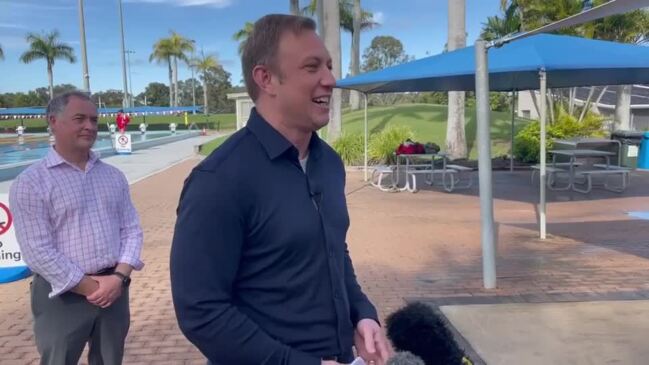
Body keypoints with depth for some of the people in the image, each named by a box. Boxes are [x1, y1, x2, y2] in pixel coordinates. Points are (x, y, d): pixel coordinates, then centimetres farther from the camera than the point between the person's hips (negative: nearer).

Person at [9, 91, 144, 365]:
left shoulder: (114, 176, 8)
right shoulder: (30, 183, -9)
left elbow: (131, 229, 6)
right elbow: (38, 251, -14)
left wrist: (119, 276, -9)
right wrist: (89, 287, -13)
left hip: (115, 288, 5)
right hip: (63, 296, -4)